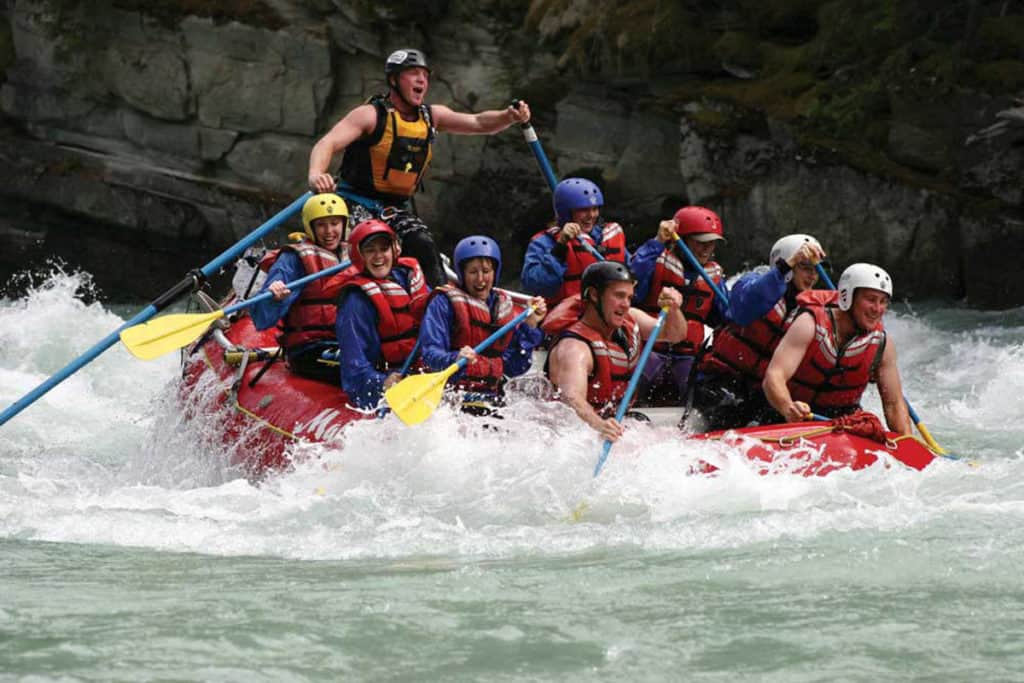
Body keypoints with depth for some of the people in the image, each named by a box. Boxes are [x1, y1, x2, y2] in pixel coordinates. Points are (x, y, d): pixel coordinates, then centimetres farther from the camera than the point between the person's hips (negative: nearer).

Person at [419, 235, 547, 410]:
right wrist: (456, 359, -28)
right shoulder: (444, 303, 3)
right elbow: (431, 353, -8)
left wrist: (530, 326, 8)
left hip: (491, 396, 5)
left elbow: (513, 368, 14)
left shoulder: (504, 307, 18)